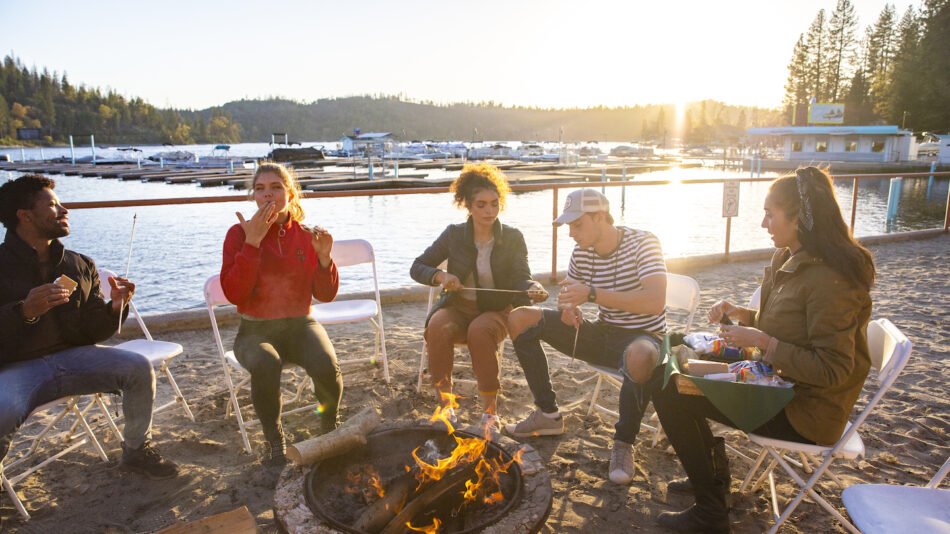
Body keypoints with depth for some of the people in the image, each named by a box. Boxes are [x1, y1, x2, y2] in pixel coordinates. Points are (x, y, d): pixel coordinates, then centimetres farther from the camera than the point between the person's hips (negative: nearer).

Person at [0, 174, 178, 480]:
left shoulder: (80, 266, 10)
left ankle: (136, 451, 3)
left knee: (138, 367, -18)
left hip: (73, 356, 4)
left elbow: (93, 332, 8)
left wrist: (115, 307, -12)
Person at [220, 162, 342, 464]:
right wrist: (252, 242, -23)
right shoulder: (239, 234, -5)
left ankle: (330, 427, 6)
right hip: (255, 330, -1)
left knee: (326, 366, -28)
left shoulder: (307, 236, 1)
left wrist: (324, 257, -16)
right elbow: (234, 294, -17)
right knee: (265, 364, -35)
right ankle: (274, 439, -7)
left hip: (299, 325, 2)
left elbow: (326, 295, 2)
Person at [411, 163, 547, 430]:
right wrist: (440, 276, -17)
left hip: (495, 311, -1)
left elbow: (521, 278, -10)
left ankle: (490, 410, -21)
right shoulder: (454, 234, 1)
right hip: (457, 308, 1)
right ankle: (445, 403, -19)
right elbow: (417, 267, 5)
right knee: (437, 327, -33)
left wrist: (533, 289, -34)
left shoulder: (512, 238, -1)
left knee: (480, 331, -36)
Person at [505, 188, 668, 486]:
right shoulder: (582, 252, 2)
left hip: (642, 336, -6)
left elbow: (656, 301, -31)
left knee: (640, 356, -45)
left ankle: (623, 444, -16)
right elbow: (567, 295, 14)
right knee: (520, 319, -4)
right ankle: (548, 415, 5)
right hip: (601, 332, 6)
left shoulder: (643, 244, -16)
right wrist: (568, 308, -12)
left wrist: (593, 293, -35)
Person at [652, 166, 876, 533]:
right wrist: (742, 314, 0)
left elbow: (833, 369, -26)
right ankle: (711, 474, 28)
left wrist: (761, 341, -24)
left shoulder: (829, 279, -26)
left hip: (806, 412, -10)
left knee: (668, 394, -16)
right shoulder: (787, 260, 4)